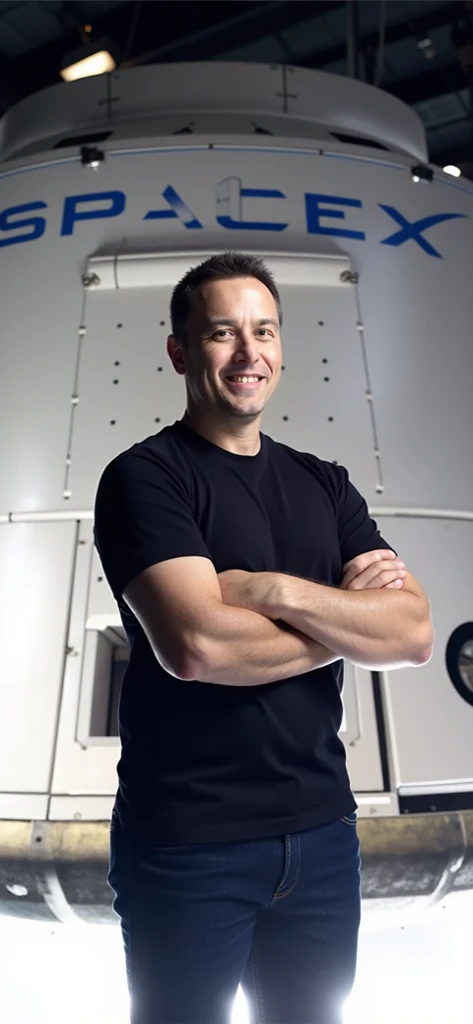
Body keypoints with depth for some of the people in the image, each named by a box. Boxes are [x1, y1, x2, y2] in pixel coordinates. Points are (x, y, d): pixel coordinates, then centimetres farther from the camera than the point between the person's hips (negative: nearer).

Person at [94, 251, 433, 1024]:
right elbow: (196, 646, -24)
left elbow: (415, 634, -5)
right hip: (187, 843, -5)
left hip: (322, 829, 5)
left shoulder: (325, 485, 6)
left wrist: (276, 590, -19)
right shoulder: (144, 477, -9)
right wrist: (350, 618, -12)